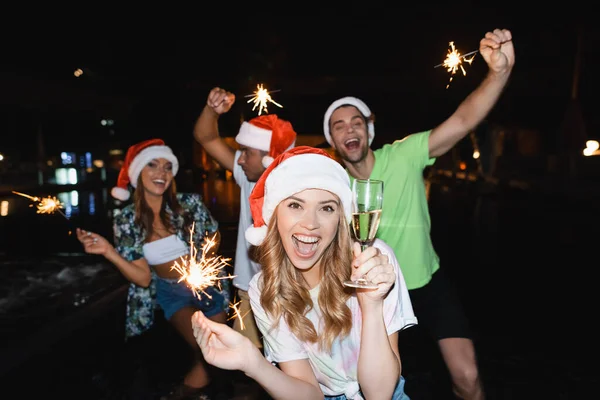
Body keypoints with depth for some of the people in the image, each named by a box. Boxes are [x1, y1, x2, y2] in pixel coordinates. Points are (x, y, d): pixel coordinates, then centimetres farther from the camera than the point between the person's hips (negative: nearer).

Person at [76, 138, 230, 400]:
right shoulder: (127, 220, -14)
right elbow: (143, 278, -14)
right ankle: (201, 376, 21)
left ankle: (198, 374, 49)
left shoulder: (190, 203, -18)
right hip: (170, 291, 0)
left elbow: (214, 238, -1)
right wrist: (108, 251, -28)